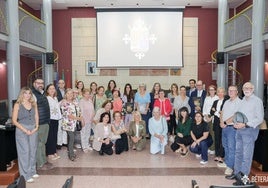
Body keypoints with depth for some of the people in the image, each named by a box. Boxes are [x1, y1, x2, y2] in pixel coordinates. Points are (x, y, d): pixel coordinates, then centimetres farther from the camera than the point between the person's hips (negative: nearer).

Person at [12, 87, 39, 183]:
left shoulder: (33, 104, 7)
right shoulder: (18, 105, -5)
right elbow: (14, 120, -7)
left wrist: (36, 127, -3)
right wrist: (25, 130, -12)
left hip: (33, 130, 4)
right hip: (22, 130, -4)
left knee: (33, 150, 10)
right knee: (24, 151, -1)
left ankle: (32, 171, 25)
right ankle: (26, 175, 8)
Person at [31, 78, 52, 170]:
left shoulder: (42, 94, 14)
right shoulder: (33, 94, -14)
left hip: (46, 122, 9)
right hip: (39, 124, -9)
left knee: (43, 142, 17)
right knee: (39, 144, 1)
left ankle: (44, 161, 29)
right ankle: (40, 164, 11)